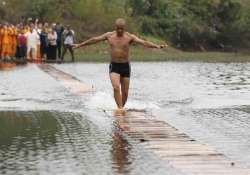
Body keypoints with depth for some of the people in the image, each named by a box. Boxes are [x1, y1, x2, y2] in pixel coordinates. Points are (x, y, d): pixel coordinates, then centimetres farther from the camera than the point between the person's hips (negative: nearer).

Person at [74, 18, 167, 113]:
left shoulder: (130, 37, -6)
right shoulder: (109, 35, 2)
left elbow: (143, 42, -18)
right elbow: (94, 39, 10)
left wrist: (157, 46, -33)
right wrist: (79, 45, 16)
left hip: (125, 66, 0)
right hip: (114, 66, 0)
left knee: (125, 92, 4)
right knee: (116, 87, -21)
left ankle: (122, 107, 24)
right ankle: (120, 108, -23)